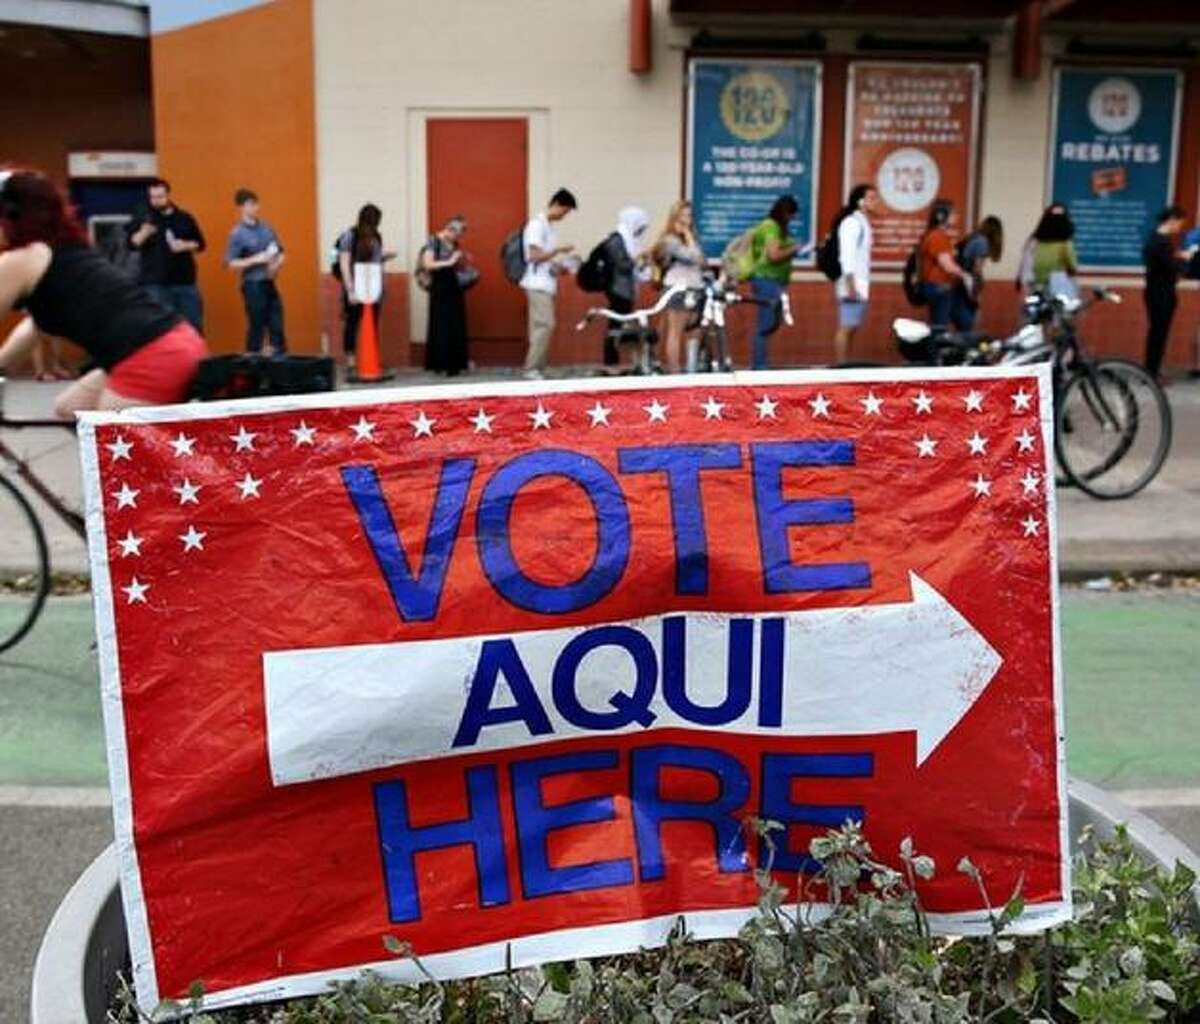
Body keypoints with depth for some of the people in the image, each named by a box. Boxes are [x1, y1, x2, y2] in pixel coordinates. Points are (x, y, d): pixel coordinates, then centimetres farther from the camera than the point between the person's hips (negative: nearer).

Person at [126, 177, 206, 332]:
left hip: (185, 281, 2)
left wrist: (186, 246, -8)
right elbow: (132, 244, -7)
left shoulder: (185, 218, 8)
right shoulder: (143, 219, 3)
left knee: (194, 323, 6)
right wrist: (144, 233, -25)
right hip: (155, 283, -2)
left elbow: (200, 244, 12)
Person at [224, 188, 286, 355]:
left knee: (277, 326, 7)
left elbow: (280, 253, 14)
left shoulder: (266, 227, 7)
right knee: (256, 327, 1)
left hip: (270, 283, 5)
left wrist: (277, 264, -7)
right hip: (253, 285, -5)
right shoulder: (237, 233, -8)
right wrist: (255, 260, -17)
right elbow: (230, 263, -10)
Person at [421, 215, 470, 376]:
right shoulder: (434, 242, -8)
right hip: (439, 290, -7)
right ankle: (439, 364, 2)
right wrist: (449, 261, -21)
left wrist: (462, 261, 3)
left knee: (457, 328, 5)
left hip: (454, 288, 7)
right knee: (441, 328, -4)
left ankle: (454, 364, 10)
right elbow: (427, 264, -19)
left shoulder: (454, 244, 12)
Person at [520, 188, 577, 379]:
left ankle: (537, 369, 8)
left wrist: (561, 267, 7)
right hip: (537, 284, -9)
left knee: (541, 326, 7)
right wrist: (559, 250, -13)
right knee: (545, 325, -14)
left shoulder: (549, 226, 17)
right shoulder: (537, 224, -10)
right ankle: (532, 369, -12)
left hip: (547, 284, 9)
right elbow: (534, 256, -16)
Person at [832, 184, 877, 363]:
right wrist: (851, 285, -22)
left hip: (860, 285, 10)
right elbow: (846, 255, -18)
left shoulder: (863, 222, 18)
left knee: (851, 328, 9)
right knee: (846, 328, -9)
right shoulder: (852, 222, -11)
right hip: (852, 284, -10)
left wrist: (862, 285, 17)